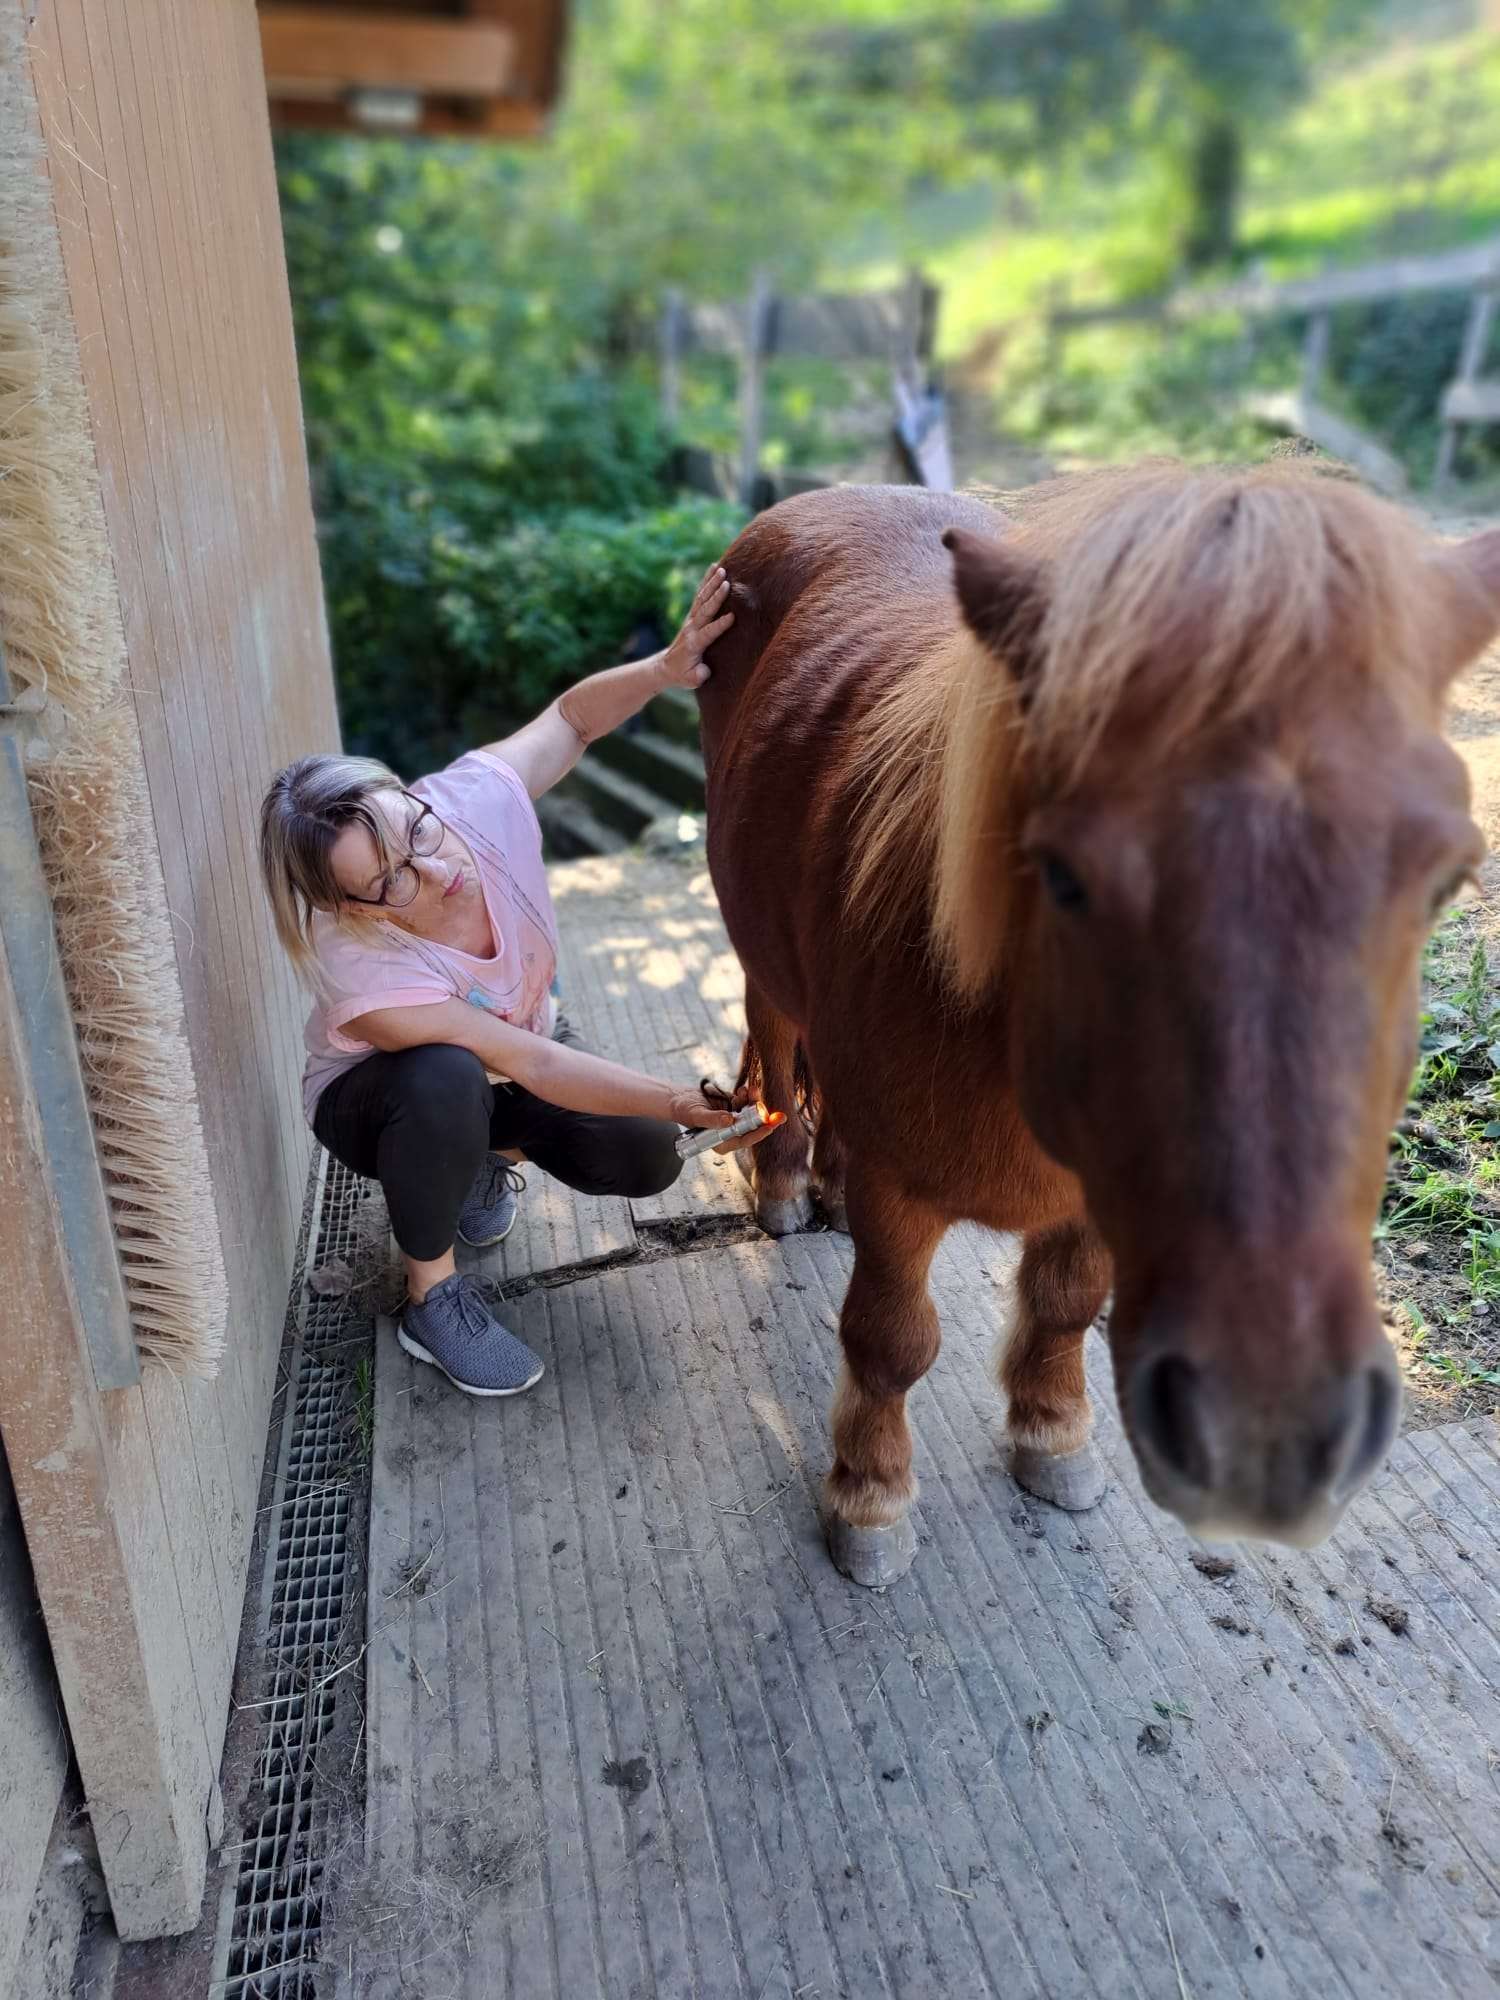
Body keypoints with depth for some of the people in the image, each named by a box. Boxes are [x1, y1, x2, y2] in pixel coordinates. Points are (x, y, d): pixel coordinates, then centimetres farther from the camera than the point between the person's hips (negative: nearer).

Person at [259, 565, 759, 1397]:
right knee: (446, 1080, -40)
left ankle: (489, 1157, 15)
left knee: (645, 1160, -16)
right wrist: (679, 1102, -42)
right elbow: (529, 1063, -35)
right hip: (380, 1098, -4)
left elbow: (572, 717, -12)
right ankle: (432, 1295, -15)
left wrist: (662, 668, -30)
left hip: (516, 1045, 5)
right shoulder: (366, 983, -40)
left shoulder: (477, 796, -31)